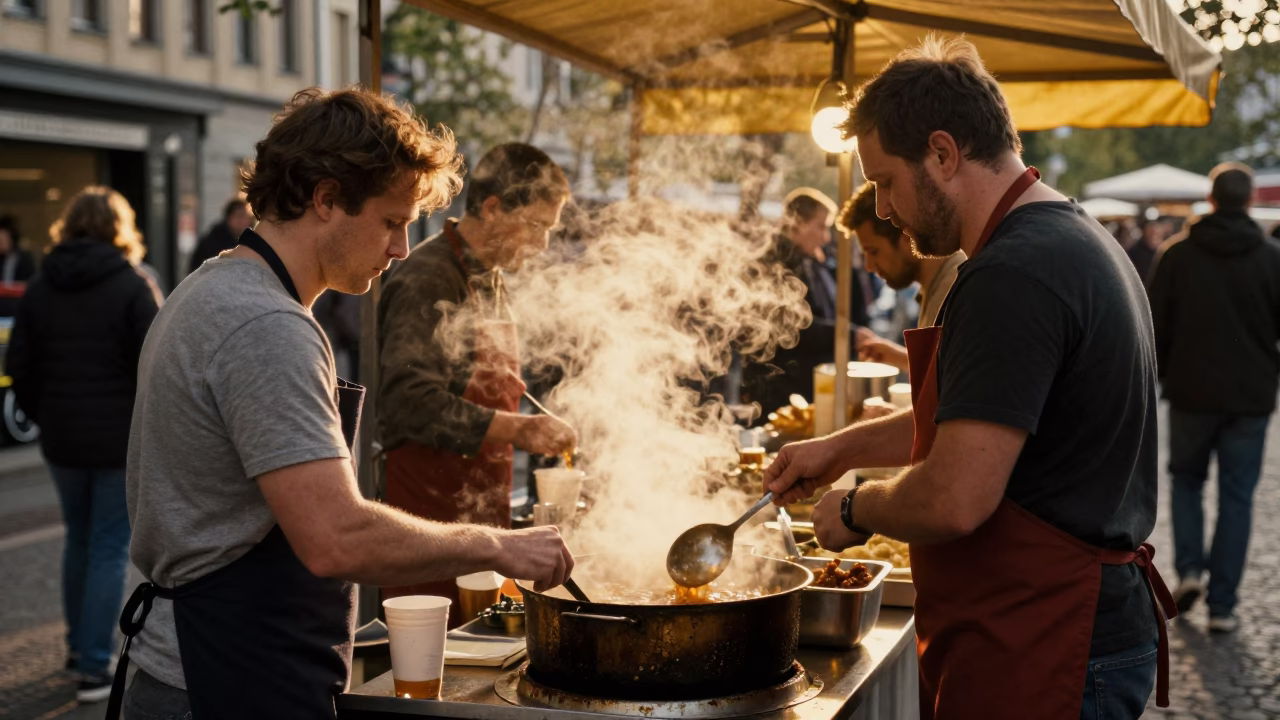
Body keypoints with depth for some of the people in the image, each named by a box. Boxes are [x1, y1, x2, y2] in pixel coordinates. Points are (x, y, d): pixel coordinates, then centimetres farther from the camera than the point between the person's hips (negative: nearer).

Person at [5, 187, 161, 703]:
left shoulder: (40, 289, 3)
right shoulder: (133, 287, -10)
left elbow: (19, 366, 4)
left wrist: (46, 417, 14)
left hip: (62, 440, 4)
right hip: (123, 441, -4)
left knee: (79, 539, 22)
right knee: (109, 549, 2)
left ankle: (78, 645, 33)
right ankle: (93, 669, 1)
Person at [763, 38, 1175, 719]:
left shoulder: (1011, 275, -22)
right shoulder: (1075, 240, 14)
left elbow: (955, 499, -27)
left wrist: (855, 509, -8)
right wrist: (843, 447, 21)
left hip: (1033, 659, -10)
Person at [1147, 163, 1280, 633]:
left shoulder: (1177, 254, -3)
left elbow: (1156, 327, 1)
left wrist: (1162, 373, 15)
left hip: (1191, 393, 0)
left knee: (1186, 479, 20)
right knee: (1237, 497, 6)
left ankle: (1189, 568, 2)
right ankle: (1222, 604, 4)